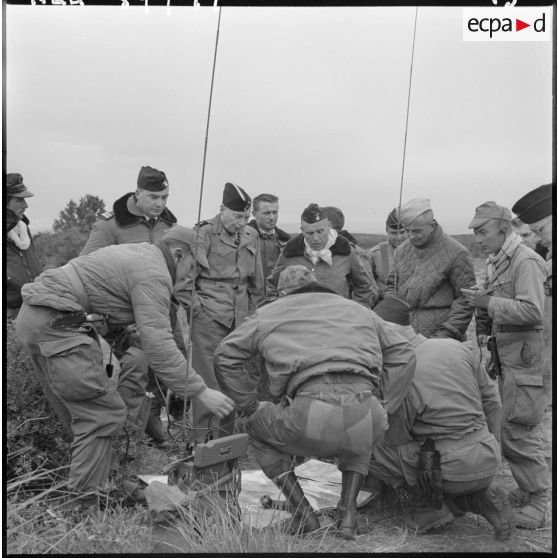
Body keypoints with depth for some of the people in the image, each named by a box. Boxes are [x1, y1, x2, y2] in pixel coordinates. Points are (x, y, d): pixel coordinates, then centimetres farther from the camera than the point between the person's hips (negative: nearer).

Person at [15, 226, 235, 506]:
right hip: (55, 323, -10)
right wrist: (200, 391, -17)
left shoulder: (136, 252, 20)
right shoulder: (154, 274, -10)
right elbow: (157, 344, -19)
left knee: (88, 408, 13)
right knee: (104, 412, -5)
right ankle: (87, 496, -1)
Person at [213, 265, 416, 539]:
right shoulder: (357, 309, 31)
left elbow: (225, 356, 22)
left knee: (257, 427, 29)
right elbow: (403, 355, 27)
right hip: (367, 419, 4)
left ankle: (302, 513, 20)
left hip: (310, 419, -3)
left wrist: (250, 408, 27)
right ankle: (348, 511, 24)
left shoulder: (269, 313, 25)